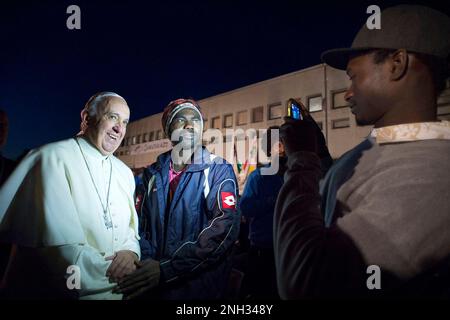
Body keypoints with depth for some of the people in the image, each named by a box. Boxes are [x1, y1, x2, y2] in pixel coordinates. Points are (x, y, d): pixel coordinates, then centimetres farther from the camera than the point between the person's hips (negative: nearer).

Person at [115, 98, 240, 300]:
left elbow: (224, 227, -20)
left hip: (200, 285, -3)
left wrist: (165, 269, -25)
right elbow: (144, 225, 7)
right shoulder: (153, 173, 6)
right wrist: (146, 263, -12)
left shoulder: (219, 170, -8)